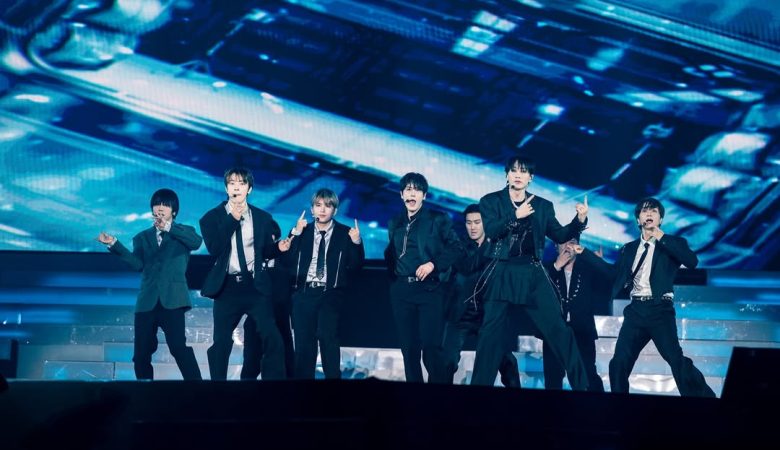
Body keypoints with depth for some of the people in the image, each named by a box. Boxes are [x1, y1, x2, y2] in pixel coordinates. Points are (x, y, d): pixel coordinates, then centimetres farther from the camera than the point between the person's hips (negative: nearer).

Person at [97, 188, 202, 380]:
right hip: (147, 301, 4)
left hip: (172, 299, -4)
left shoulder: (183, 232, 11)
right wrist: (115, 244, -15)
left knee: (179, 346, -18)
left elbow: (197, 242, -14)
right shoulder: (143, 237, 17)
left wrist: (169, 228, -24)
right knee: (141, 354, 3)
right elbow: (137, 263, -1)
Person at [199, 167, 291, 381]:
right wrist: (233, 219, -14)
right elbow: (214, 249, -14)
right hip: (227, 287, -1)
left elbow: (265, 251, 12)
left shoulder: (262, 218, 7)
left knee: (272, 338, -8)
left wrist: (278, 247, -10)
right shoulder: (212, 217, 1)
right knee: (221, 342, 5)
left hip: (255, 286, 1)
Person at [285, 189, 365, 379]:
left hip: (331, 294, -2)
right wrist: (295, 234, -8)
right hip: (304, 293, 2)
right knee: (303, 340, 2)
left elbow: (355, 266, 0)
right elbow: (289, 261, 0)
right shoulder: (302, 231, 11)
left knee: (327, 335, -17)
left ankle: (333, 376, -7)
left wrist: (356, 243, -15)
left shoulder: (345, 233, 6)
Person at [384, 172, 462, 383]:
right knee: (409, 346, 6)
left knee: (431, 345, -10)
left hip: (430, 289, -4)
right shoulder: (395, 223, 15)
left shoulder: (438, 219, 1)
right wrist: (393, 272, 6)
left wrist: (433, 264, -14)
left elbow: (456, 248, -4)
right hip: (401, 291, 4)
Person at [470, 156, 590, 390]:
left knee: (558, 330, -3)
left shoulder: (543, 205, 11)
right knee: (491, 334, 0)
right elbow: (490, 231, -10)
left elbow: (560, 236, 6)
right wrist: (516, 217, -18)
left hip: (533, 276, 1)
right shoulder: (491, 201, 5)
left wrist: (579, 220, -9)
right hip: (502, 275, -1)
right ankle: (480, 384, 11)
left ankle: (582, 386, 3)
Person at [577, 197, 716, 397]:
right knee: (619, 362, -1)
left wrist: (662, 238, -11)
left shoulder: (672, 243, 6)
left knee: (676, 360, -15)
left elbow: (692, 261, -10)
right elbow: (614, 272, 17)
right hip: (636, 310, 4)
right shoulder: (629, 248, 18)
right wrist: (584, 252, 17)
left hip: (660, 310, -4)